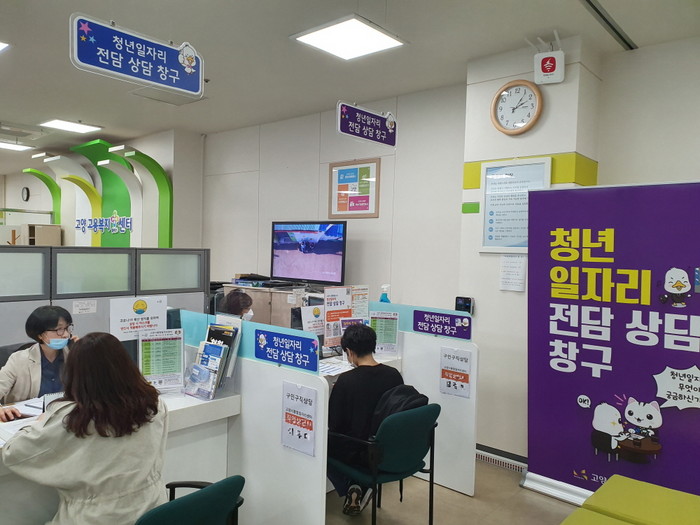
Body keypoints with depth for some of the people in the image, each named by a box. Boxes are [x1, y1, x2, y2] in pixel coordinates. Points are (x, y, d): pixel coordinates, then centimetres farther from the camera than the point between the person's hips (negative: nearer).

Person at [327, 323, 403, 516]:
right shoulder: (394, 375, -7)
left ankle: (350, 490, 13)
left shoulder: (346, 380, -21)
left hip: (359, 454, -5)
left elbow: (332, 424, -13)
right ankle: (361, 487, 22)